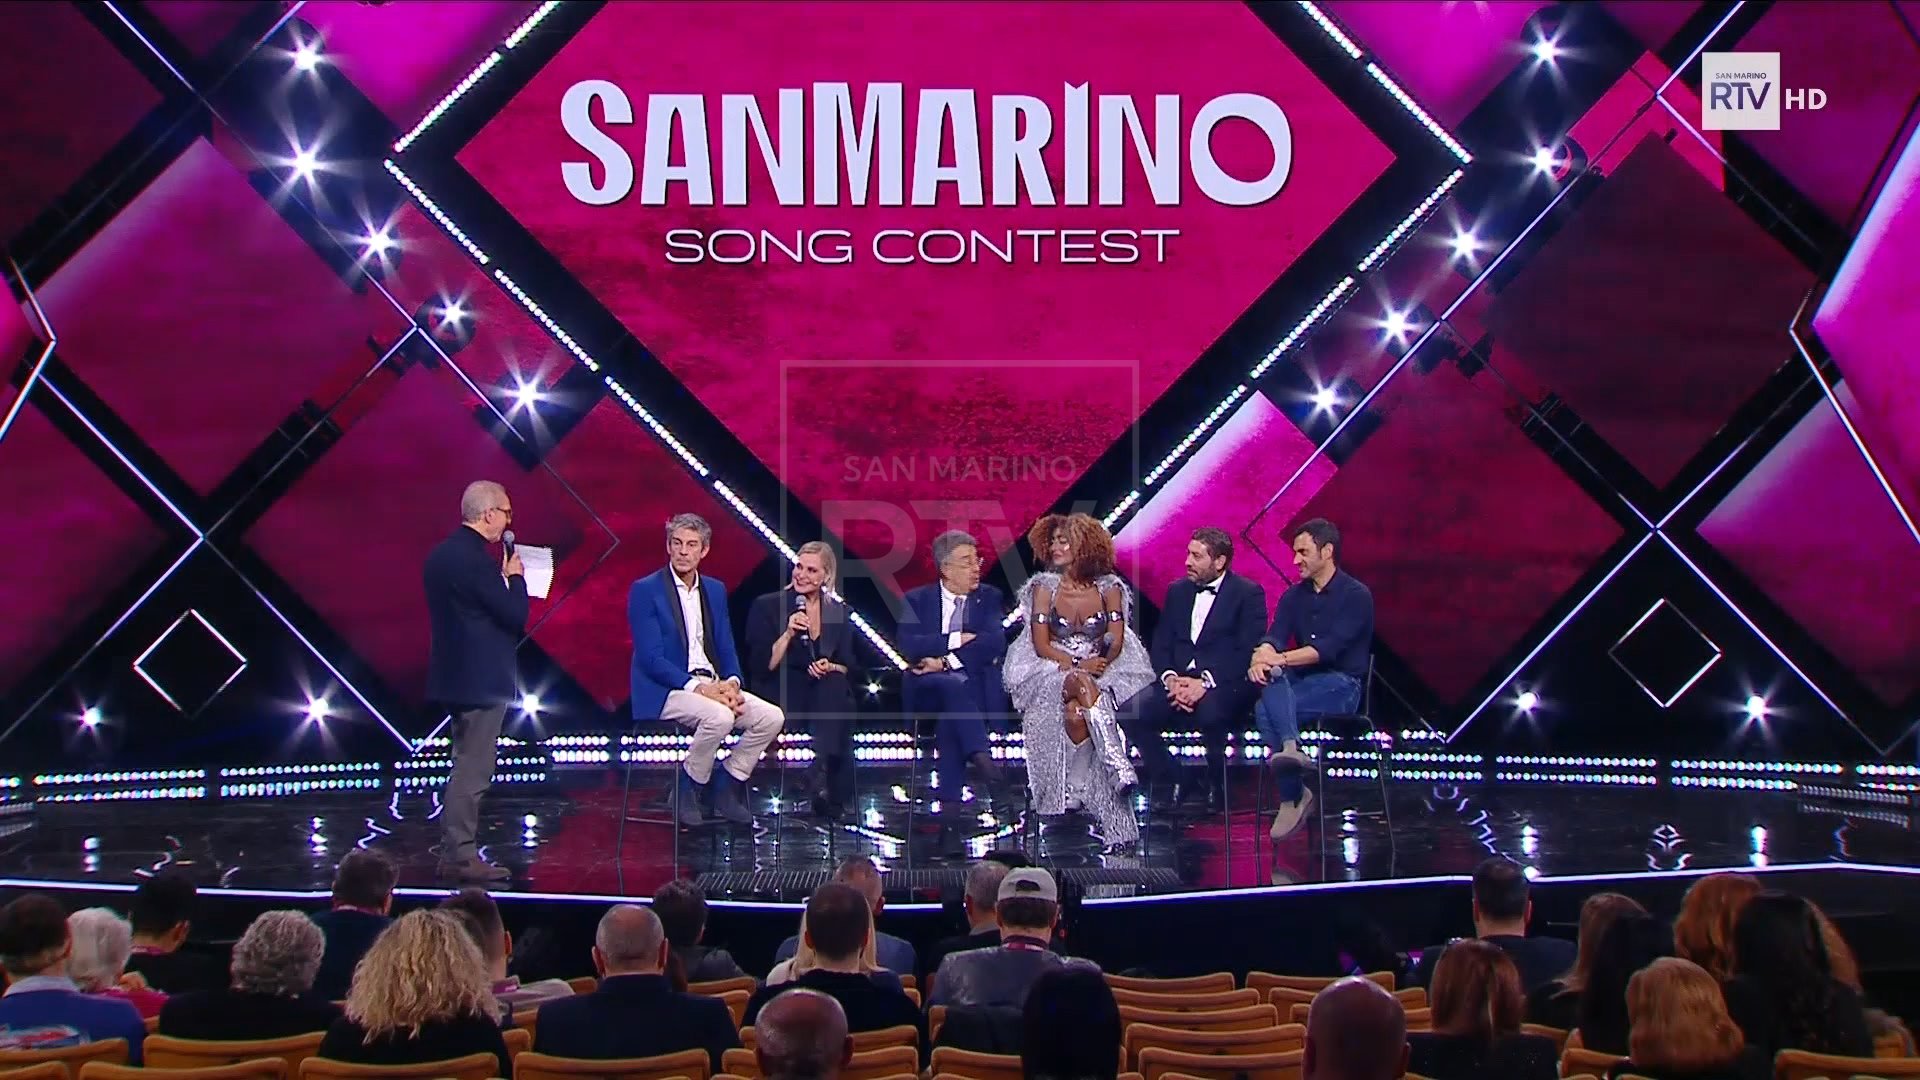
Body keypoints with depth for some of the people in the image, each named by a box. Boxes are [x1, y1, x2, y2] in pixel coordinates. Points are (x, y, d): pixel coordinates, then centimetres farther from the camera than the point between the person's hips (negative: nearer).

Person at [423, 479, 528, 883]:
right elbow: (516, 614, -16)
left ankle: (452, 851, 22)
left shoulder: (441, 555, 10)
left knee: (466, 767, 17)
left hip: (454, 677, 10)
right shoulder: (476, 559, -18)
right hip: (482, 680, -10)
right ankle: (460, 856, -1)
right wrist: (515, 577, 0)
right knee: (472, 771, -5)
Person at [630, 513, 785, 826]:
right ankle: (688, 790, -12)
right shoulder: (645, 591, -5)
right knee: (719, 717, -33)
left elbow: (726, 649, 15)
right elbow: (651, 658, -13)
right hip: (666, 691, -7)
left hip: (712, 686, 7)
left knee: (772, 716, -13)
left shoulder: (715, 590, 15)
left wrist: (732, 683, -8)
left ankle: (724, 788, -1)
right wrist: (698, 687, -21)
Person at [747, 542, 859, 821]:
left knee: (836, 690, -35)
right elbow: (762, 667, -3)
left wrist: (830, 668, -10)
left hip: (823, 691, 4)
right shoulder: (767, 606, 4)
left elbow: (846, 666, 14)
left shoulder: (838, 612, 14)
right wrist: (788, 634, -15)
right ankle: (823, 788, -34)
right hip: (779, 692, -4)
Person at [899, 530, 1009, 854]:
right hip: (926, 691, 0)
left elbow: (995, 643, -5)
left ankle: (951, 813, -40)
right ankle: (983, 759, -49)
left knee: (949, 722, -34)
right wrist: (957, 639, -9)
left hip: (977, 689, 0)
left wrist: (946, 660, -12)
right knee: (953, 685, -36)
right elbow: (908, 646, -5)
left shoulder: (989, 598, 14)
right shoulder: (917, 600, 13)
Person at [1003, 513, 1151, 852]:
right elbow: (1041, 645, -3)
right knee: (1080, 684, -38)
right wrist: (1078, 665, -17)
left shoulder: (1109, 588, 5)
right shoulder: (1044, 587, 4)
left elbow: (1116, 642, -3)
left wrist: (1100, 663, -23)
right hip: (1051, 671, 0)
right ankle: (1118, 766, -51)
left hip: (1103, 671, 0)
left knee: (1076, 712, -34)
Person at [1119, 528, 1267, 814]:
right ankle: (1173, 780, -3)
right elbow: (1160, 645, 13)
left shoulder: (1248, 594, 1)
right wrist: (1170, 679, -9)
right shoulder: (1178, 591, 19)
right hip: (1179, 683, 5)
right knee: (1131, 713, -22)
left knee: (1209, 712, -39)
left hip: (1224, 686, -5)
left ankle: (1215, 786, -11)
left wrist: (1205, 683, -21)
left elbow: (1248, 652, -9)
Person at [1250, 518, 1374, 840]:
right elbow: (1275, 636, -2)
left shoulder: (1356, 595, -4)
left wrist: (1279, 659, -27)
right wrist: (1262, 656, -27)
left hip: (1341, 684, -5)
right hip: (1301, 681, 5)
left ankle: (1291, 798, -32)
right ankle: (1291, 747, -43)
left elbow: (1329, 648, -18)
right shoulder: (1294, 596, 15)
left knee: (1266, 709, -31)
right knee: (1271, 676, -32)